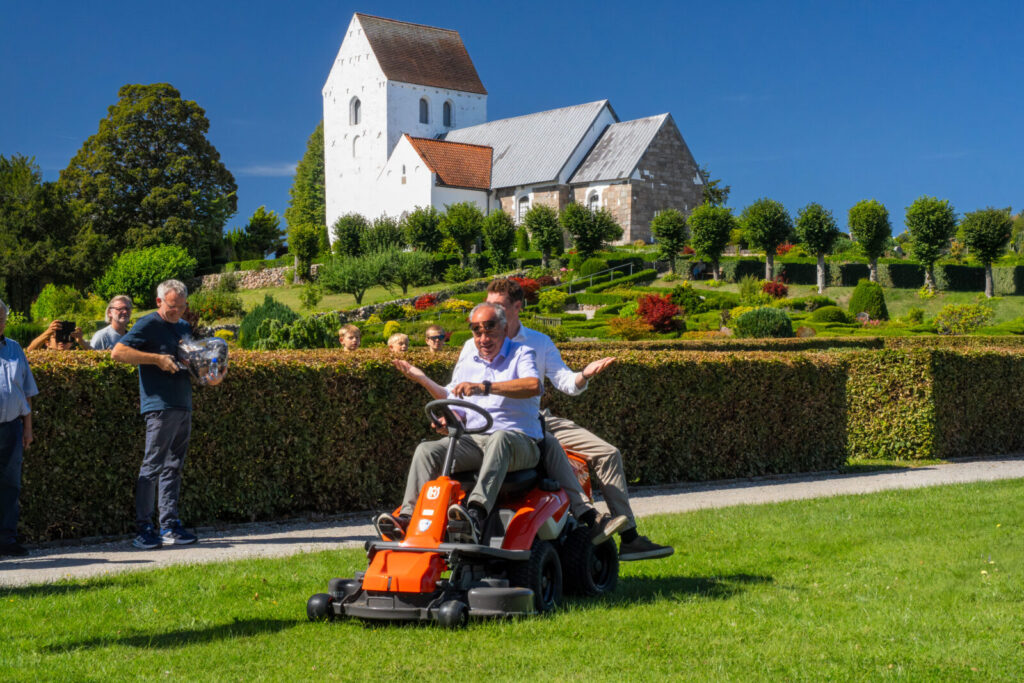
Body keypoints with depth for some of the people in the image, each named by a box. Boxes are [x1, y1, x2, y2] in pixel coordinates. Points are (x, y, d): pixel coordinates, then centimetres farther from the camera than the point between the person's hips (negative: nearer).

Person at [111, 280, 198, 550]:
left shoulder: (184, 327, 19)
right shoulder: (148, 325, -5)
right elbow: (118, 352, -15)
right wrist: (157, 359, -18)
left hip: (183, 405, 8)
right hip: (160, 406, -8)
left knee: (174, 467, 10)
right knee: (152, 467, -7)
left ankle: (170, 526, 15)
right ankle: (144, 529, -4)